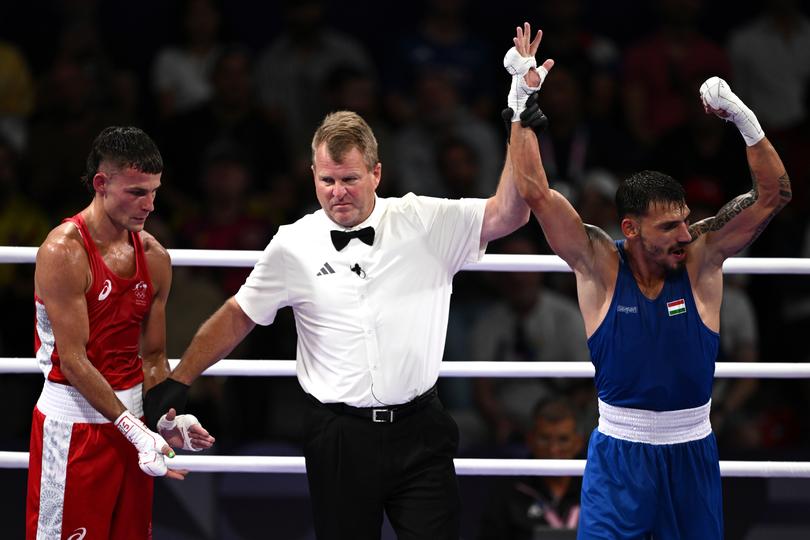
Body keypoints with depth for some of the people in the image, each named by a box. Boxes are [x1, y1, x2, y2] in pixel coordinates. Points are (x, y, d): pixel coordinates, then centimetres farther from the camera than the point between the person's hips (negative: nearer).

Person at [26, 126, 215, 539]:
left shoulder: (153, 257, 7)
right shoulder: (64, 251, -15)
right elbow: (73, 361, -18)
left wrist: (166, 419, -3)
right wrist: (134, 429, -22)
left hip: (129, 416, 7)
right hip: (73, 422, -7)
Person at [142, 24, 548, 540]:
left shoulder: (426, 223, 0)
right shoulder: (294, 246, 3)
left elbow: (508, 214, -10)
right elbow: (238, 316, 13)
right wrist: (178, 382, 9)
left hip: (419, 432, -1)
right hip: (340, 436, 1)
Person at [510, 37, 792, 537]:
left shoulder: (701, 256, -5)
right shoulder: (599, 264, -8)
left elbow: (773, 195, -11)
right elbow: (536, 193, -14)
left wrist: (743, 120, -23)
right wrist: (524, 110, -18)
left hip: (692, 452, 2)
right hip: (620, 454, -2)